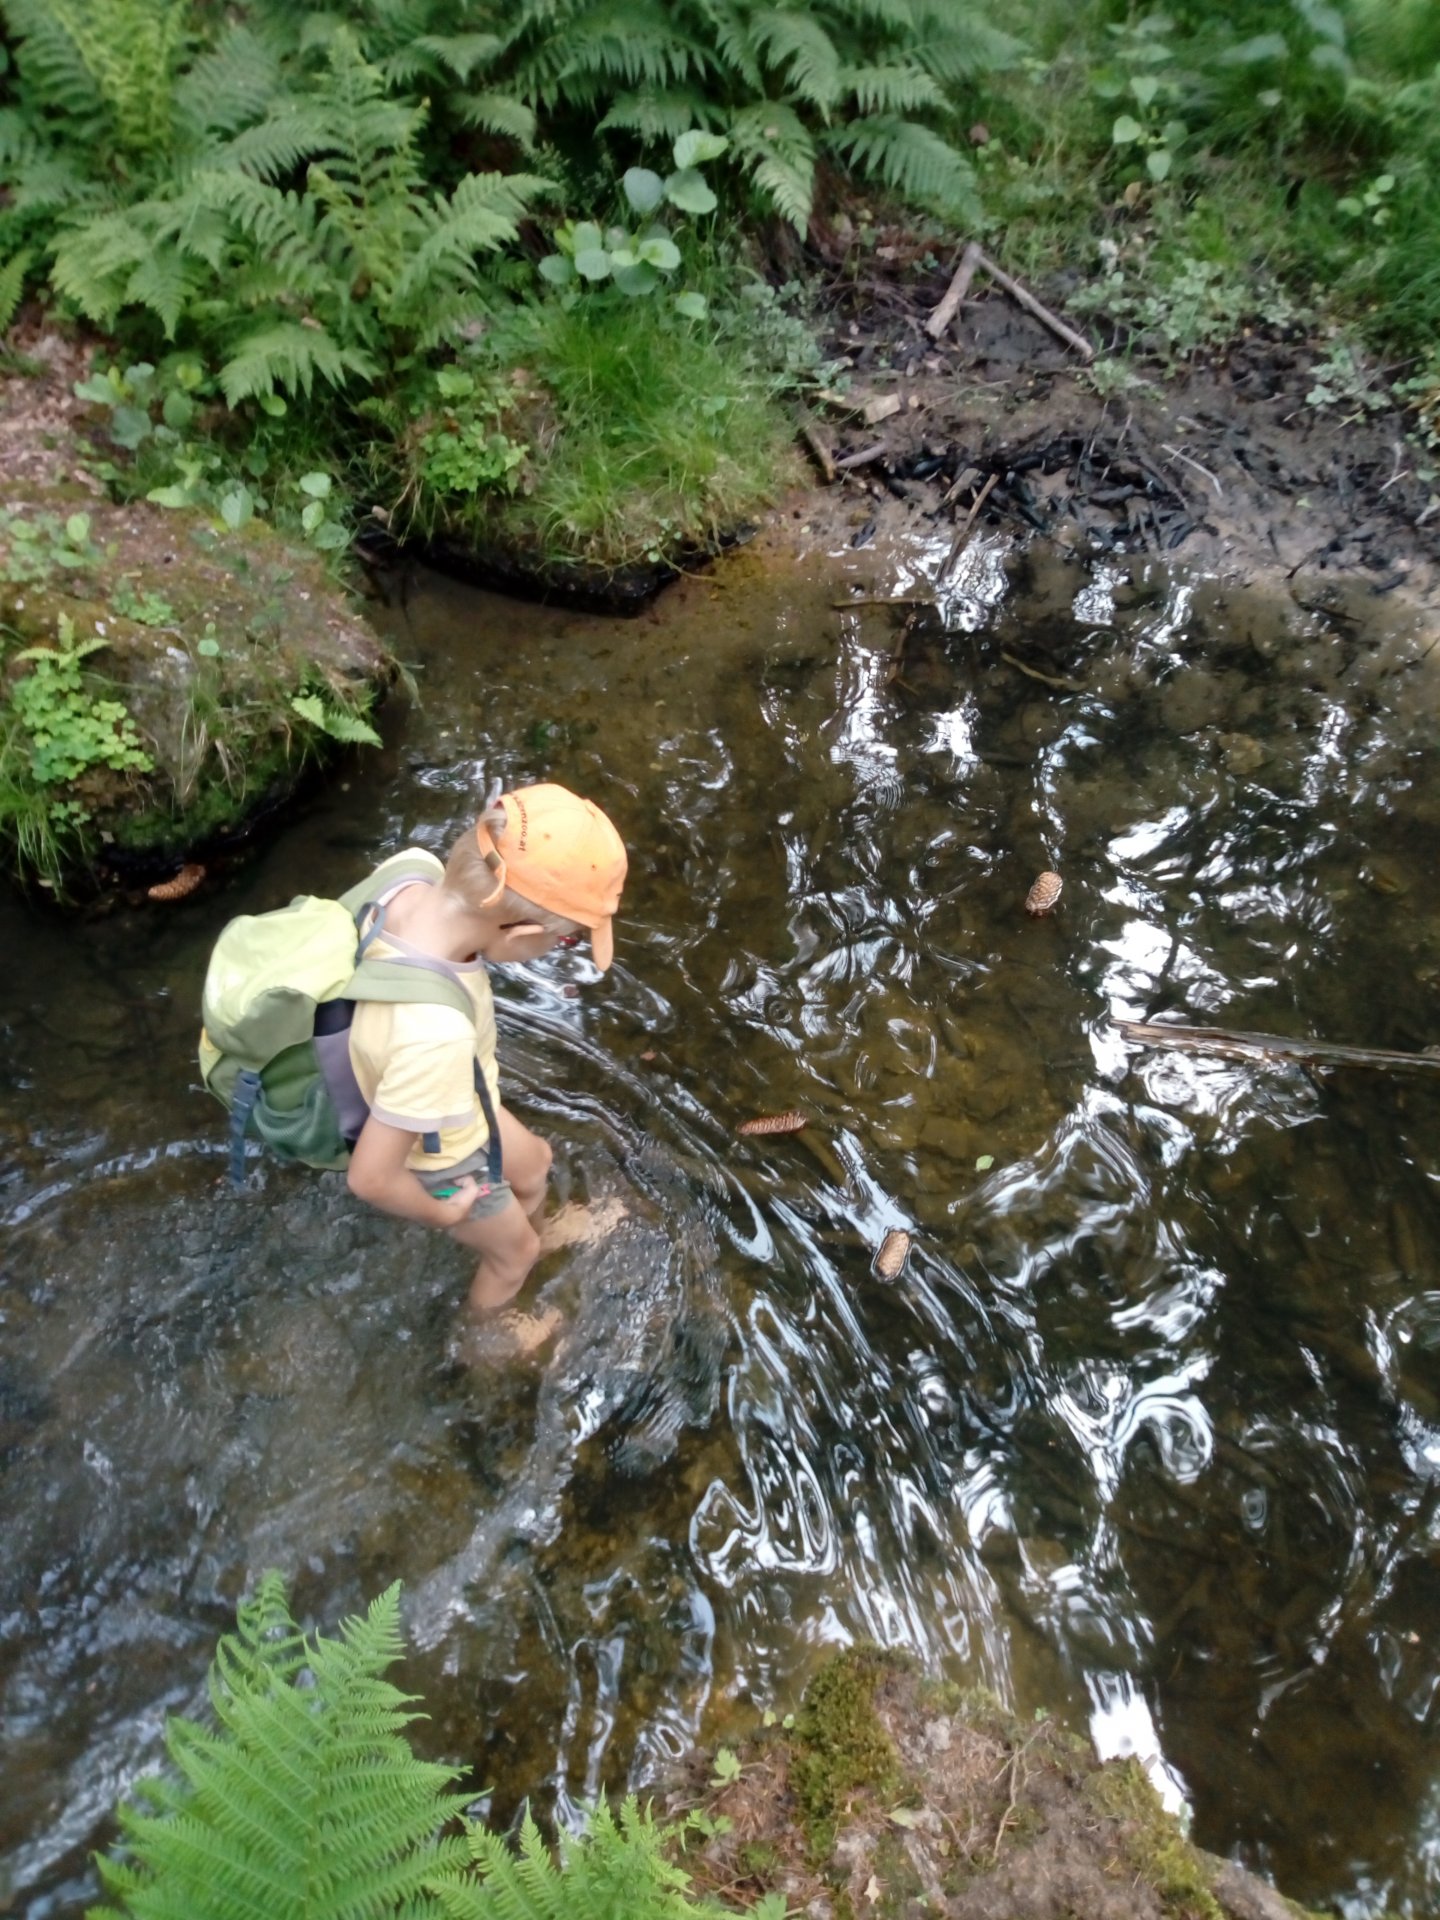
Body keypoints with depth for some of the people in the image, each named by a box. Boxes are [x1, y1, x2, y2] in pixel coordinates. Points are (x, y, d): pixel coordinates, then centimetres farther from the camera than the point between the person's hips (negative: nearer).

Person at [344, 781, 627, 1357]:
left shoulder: (414, 887, -27)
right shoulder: (435, 1035, -48)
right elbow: (370, 1177, -35)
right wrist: (441, 1214, -14)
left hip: (454, 1107, 6)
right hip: (441, 1155, -6)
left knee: (533, 1161, 34)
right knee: (514, 1252, 26)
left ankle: (541, 1233, 68)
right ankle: (484, 1331, 59)